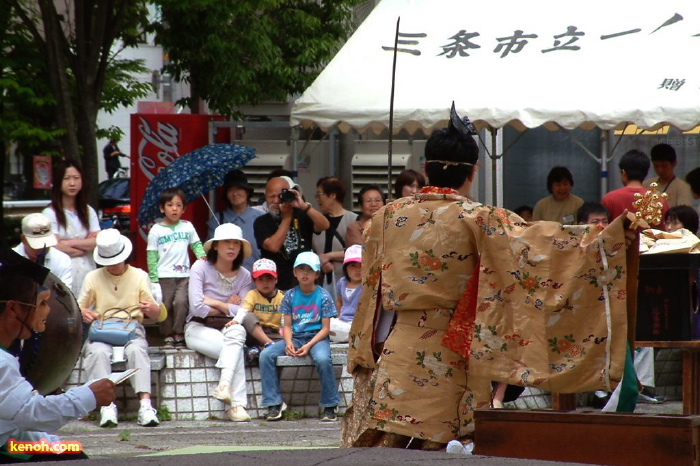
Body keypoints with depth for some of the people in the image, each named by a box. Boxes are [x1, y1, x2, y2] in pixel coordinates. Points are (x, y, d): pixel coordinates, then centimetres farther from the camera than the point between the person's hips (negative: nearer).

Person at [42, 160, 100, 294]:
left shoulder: (88, 212, 13)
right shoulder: (50, 213, -3)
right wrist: (85, 245, 2)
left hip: (87, 271, 4)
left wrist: (72, 242, -9)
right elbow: (56, 247, -10)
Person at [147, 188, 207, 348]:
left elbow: (196, 244, 15)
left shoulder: (188, 227, 9)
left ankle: (179, 334, -6)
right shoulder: (156, 230, 2)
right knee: (165, 305, -2)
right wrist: (153, 279, -5)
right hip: (164, 276, -1)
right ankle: (168, 336, 9)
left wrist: (201, 255, -8)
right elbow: (151, 256, 1)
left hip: (184, 276, 1)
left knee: (181, 302, -15)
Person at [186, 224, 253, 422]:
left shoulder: (244, 276, 8)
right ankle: (237, 404, -34)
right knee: (236, 349, -30)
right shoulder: (201, 268, -5)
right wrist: (228, 308, -3)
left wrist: (216, 303, -8)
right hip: (198, 329, -4)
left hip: (226, 329, 4)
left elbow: (244, 312, -4)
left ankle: (225, 384, -48)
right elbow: (197, 307, -16)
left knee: (236, 333, -33)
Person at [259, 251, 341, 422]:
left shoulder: (323, 296, -1)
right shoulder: (290, 296, 8)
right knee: (266, 355, -20)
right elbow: (287, 325, 7)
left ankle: (329, 407, -24)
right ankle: (274, 403, -15)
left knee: (323, 359, -37)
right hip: (295, 337, 4)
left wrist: (309, 345, -18)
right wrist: (288, 343, -14)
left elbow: (325, 328, -4)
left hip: (317, 337, -3)